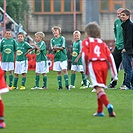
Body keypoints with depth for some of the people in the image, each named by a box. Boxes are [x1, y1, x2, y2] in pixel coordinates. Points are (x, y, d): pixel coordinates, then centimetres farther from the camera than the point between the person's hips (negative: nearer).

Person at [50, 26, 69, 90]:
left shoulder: (62, 38, -1)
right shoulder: (52, 40, 10)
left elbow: (63, 47, -10)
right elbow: (52, 48, 0)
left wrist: (56, 48, -23)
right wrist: (54, 49, -22)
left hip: (63, 57, -4)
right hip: (56, 58, 4)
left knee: (64, 70, -10)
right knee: (58, 72, 5)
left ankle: (67, 85, -10)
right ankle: (60, 86, 9)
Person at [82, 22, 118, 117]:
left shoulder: (86, 42, 10)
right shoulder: (102, 43, 21)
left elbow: (85, 56, -1)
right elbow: (110, 57, 12)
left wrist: (86, 71, 10)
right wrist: (114, 74, 13)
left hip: (93, 64, -4)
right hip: (104, 65, 5)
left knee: (99, 88, -13)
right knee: (101, 88, 19)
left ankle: (108, 105, -37)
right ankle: (100, 111, 22)